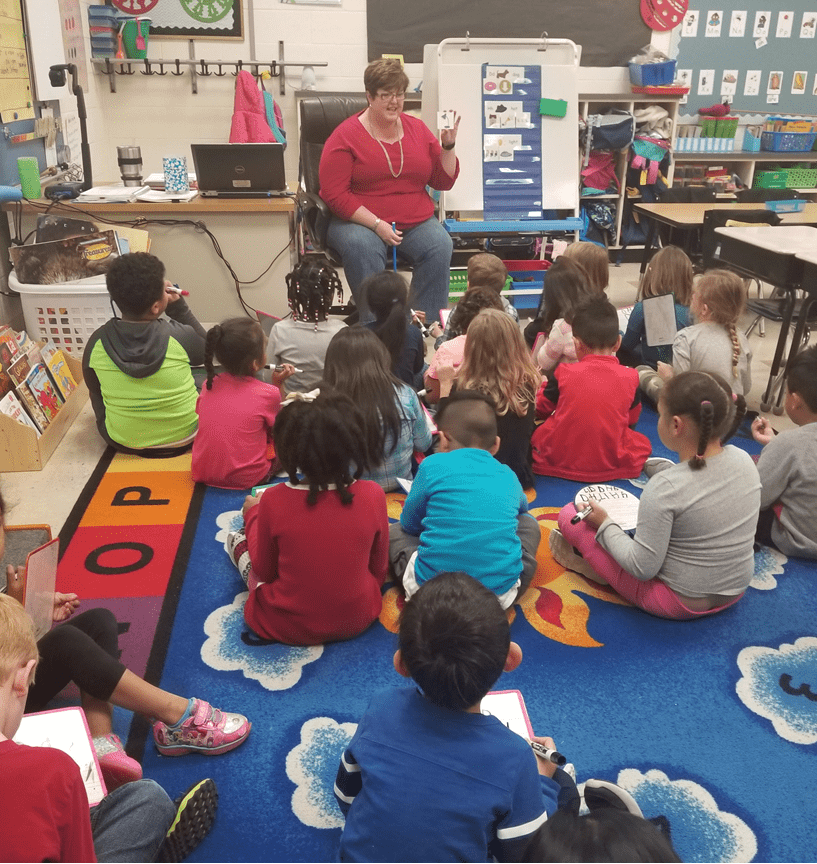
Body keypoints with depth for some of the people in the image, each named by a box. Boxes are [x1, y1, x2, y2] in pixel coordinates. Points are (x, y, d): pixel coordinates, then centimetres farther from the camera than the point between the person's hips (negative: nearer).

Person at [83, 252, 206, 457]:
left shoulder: (97, 342, -16)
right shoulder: (180, 336, -23)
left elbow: (94, 391, 1)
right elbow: (205, 351, 1)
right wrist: (179, 307, -1)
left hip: (124, 443, 2)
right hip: (184, 439, -2)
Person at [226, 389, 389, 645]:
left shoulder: (274, 500, -23)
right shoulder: (372, 495, -19)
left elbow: (264, 571, -5)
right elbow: (379, 569, -4)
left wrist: (253, 514, 9)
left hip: (288, 626, -1)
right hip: (359, 619, 2)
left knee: (236, 538, 22)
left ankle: (241, 548, 50)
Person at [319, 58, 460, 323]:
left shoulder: (417, 129, 14)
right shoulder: (346, 136, -1)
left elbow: (444, 181, 18)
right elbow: (334, 194, -8)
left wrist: (448, 146, 0)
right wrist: (377, 224, -17)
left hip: (416, 222, 4)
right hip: (359, 221, -3)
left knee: (440, 244, -26)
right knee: (363, 248, -36)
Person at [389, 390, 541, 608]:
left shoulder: (433, 465, -2)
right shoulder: (508, 476, 8)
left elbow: (409, 523, 11)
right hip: (500, 595, 3)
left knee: (393, 531, 24)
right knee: (528, 523, 28)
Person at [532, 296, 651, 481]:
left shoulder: (563, 373, -8)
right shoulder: (630, 377, -6)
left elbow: (540, 410, 8)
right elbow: (632, 419, 11)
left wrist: (541, 383, 28)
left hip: (560, 461, 0)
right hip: (611, 464, 0)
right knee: (643, 441, 24)